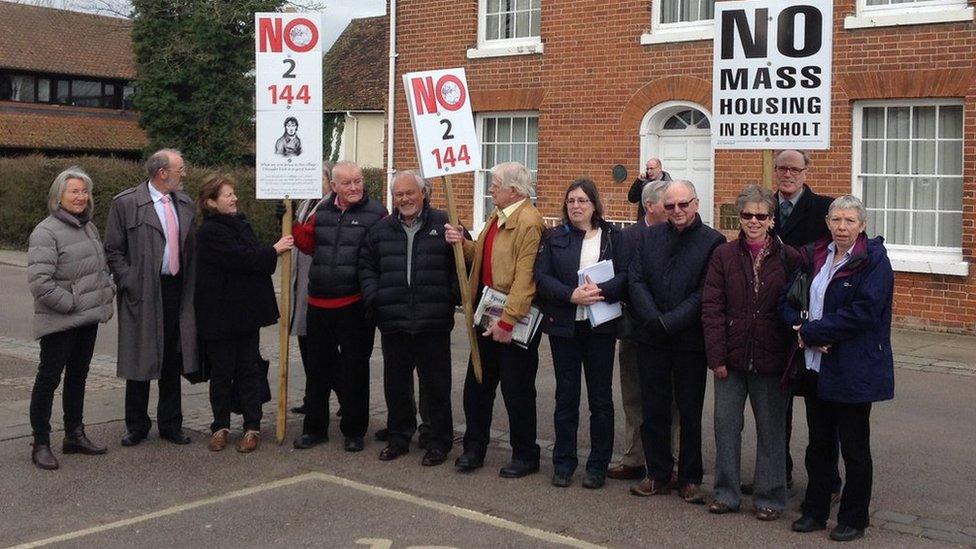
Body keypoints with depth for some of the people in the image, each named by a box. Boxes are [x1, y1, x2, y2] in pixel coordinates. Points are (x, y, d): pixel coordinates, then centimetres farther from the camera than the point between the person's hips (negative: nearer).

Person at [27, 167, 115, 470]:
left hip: (88, 319, 8)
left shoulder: (88, 226, 11)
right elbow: (39, 281, -22)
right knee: (49, 379, 0)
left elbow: (101, 266, 24)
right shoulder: (46, 232, -15)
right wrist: (70, 304, -17)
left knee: (78, 377, 17)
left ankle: (75, 435, 29)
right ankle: (41, 445, 8)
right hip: (59, 323, -8)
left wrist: (107, 292, 8)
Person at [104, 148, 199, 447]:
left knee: (173, 361, 11)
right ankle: (136, 426, 19)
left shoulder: (185, 203, 10)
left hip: (177, 290, 5)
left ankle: (170, 424, 22)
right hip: (142, 294, -4)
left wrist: (190, 286, 6)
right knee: (140, 361, 5)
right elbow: (113, 251, -4)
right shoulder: (126, 203, -7)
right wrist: (129, 284, -11)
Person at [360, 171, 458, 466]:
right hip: (393, 322, 4)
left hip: (433, 323, -3)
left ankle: (440, 442, 16)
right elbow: (366, 266, 16)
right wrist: (374, 297, 3)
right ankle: (399, 437, 27)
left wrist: (453, 296, -6)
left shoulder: (443, 224, 0)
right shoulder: (381, 229, 11)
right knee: (396, 384, 13)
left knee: (436, 385, 4)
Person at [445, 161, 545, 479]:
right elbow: (481, 257, 15)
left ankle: (525, 456, 19)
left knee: (517, 391, 4)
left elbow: (525, 279, -23)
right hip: (488, 317, 9)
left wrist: (507, 321, -25)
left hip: (515, 322, -9)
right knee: (476, 386, 14)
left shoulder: (528, 223, -18)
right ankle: (474, 448, 28)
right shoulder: (496, 218, 13)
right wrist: (462, 243, -5)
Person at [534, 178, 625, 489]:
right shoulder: (554, 238, 6)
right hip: (563, 326, 1)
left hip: (600, 326, -1)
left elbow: (624, 275, -5)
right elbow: (541, 277, -4)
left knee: (601, 397, 5)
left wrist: (602, 290, -23)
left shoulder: (613, 237, 4)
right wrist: (571, 295, -18)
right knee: (566, 396, 8)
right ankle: (564, 462, 17)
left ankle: (598, 465, 15)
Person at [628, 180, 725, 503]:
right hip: (652, 339, 4)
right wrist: (653, 319, -12)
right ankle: (658, 475, 20)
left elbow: (706, 292, -11)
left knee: (690, 412, 6)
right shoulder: (650, 237, 8)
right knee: (654, 409, 9)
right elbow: (636, 280, 1)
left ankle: (690, 479, 17)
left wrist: (669, 322, -15)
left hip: (690, 340, -3)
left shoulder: (713, 242, -4)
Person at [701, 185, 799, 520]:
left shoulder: (788, 258, -1)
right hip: (731, 357, 2)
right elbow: (711, 307, -2)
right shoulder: (724, 255, 2)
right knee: (725, 424, 8)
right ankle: (726, 494, 21)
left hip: (770, 359, -1)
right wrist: (716, 356, -8)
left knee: (771, 428, 8)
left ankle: (770, 498, 20)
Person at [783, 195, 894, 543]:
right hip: (816, 367, 6)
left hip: (853, 369, -6)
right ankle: (815, 511, 28)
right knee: (818, 442, 15)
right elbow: (786, 296, 10)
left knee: (854, 448, 7)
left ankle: (854, 519, 20)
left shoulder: (874, 260, -10)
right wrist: (799, 325, -10)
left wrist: (811, 331, -17)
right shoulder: (816, 255, 8)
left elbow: (863, 313, -20)